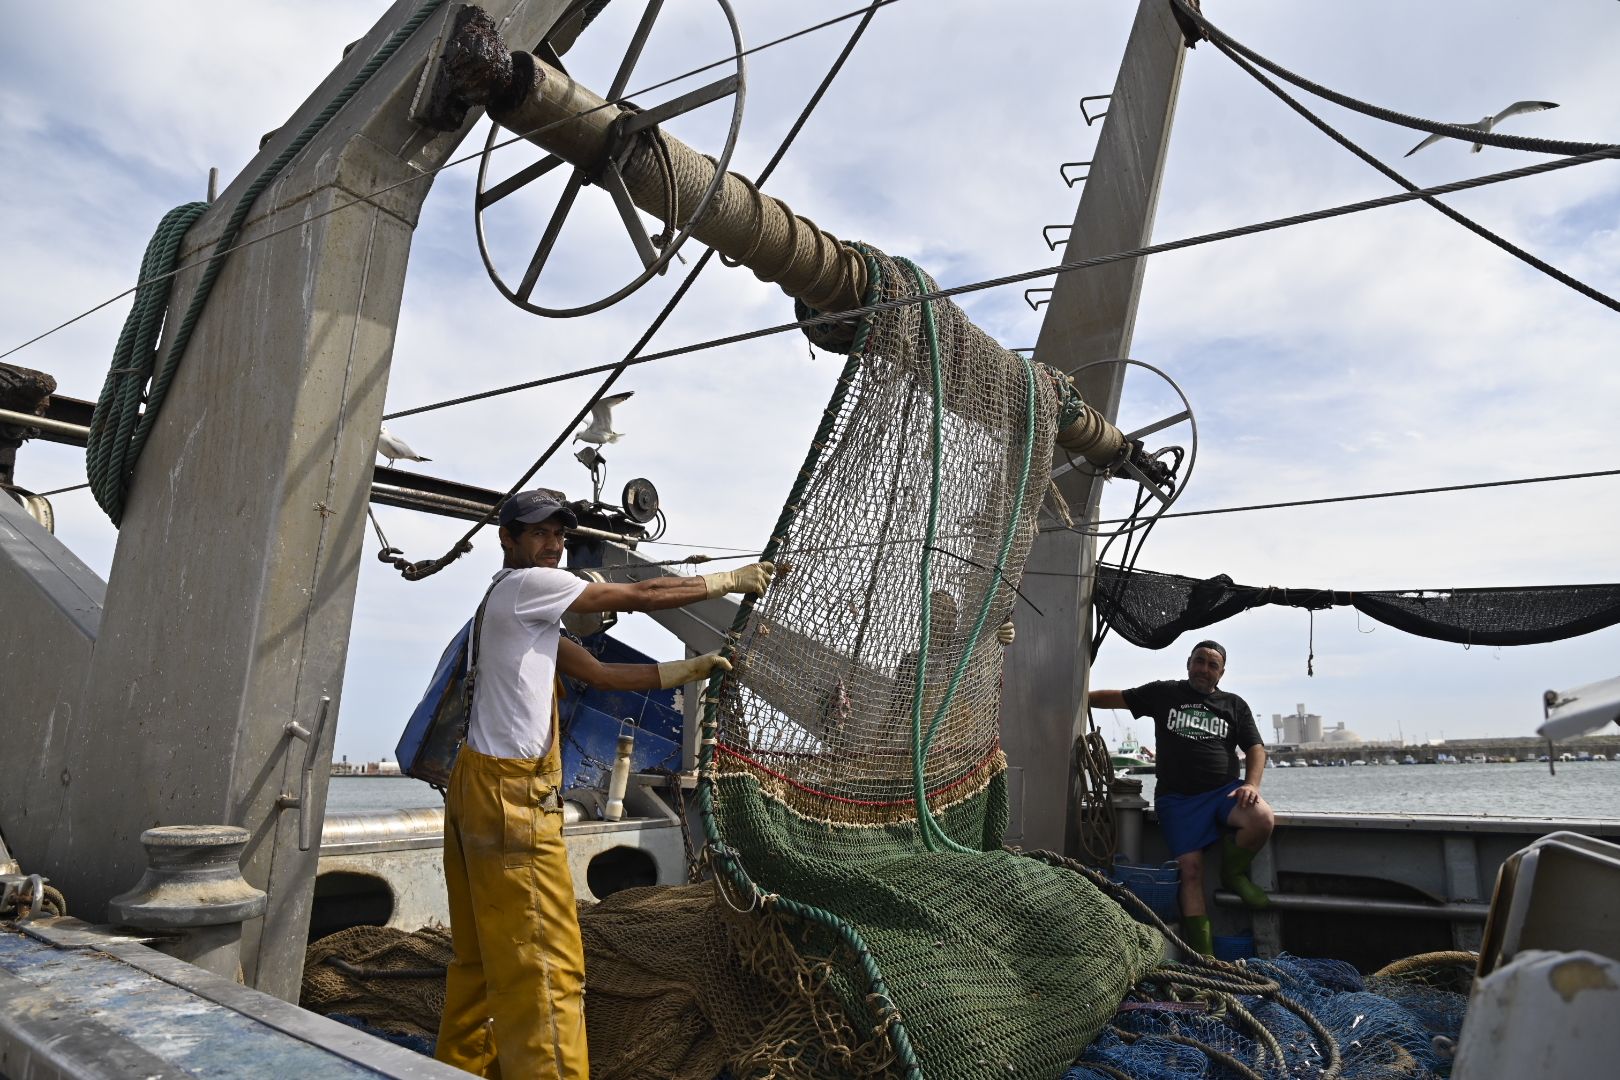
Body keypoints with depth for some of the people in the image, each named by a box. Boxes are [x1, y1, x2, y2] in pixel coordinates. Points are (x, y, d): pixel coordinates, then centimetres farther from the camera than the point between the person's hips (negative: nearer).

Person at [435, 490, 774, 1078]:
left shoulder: (526, 609, 18)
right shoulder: (527, 585, -10)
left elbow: (602, 673, 13)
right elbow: (643, 596, -9)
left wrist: (691, 669, 9)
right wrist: (731, 581, 0)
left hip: (479, 788, 10)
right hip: (511, 794, -10)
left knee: (480, 958, 17)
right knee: (544, 967, -7)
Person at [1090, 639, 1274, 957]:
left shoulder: (1235, 705, 14)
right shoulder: (1163, 693, 11)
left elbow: (1256, 749, 9)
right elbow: (1114, 698, 14)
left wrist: (1251, 783, -8)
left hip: (1224, 790, 1)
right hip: (1177, 798, -1)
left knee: (1262, 820, -29)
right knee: (1190, 869, -11)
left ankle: (1234, 873, 1)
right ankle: (1203, 955, -6)